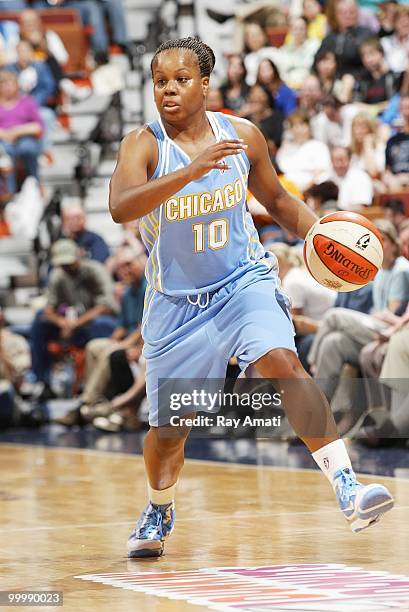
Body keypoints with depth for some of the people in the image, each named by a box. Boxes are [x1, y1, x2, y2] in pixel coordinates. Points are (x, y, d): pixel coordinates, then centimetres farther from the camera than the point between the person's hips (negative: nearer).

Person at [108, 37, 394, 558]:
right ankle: (159, 514, 41)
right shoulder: (144, 145, -15)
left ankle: (347, 489, -33)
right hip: (177, 300, 0)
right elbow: (120, 208, -35)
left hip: (244, 281, 0)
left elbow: (277, 200, 13)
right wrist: (191, 171, -47)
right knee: (168, 428, 9)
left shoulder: (243, 137, -5)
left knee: (282, 362, -28)